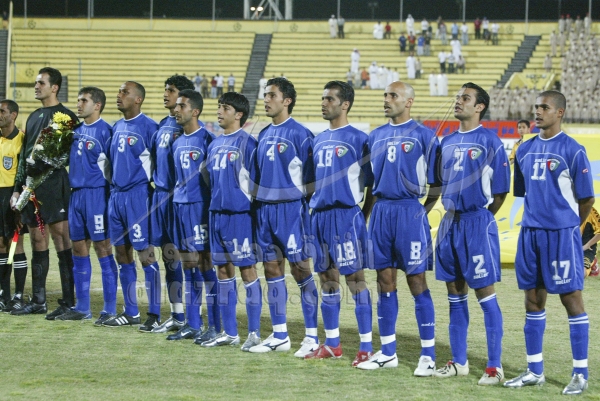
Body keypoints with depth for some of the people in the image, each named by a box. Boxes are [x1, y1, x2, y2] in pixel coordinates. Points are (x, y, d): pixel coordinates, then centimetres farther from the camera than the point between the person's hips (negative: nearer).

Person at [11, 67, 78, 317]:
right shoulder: (34, 117, 20)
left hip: (54, 184, -8)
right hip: (31, 185, 8)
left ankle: (68, 302, -6)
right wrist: (18, 187, 17)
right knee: (37, 241, 10)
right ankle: (38, 301, 16)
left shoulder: (65, 117, -4)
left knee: (61, 240, -7)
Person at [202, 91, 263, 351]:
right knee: (223, 270, 10)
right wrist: (215, 201, 15)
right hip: (217, 213, 8)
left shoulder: (247, 143, -9)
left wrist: (249, 203, -8)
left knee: (247, 270, -3)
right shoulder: (215, 144, 14)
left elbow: (254, 181, -8)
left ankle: (254, 333, 2)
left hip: (240, 214, -8)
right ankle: (229, 333, 17)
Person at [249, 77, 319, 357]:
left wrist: (307, 208, -10)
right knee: (272, 268, 9)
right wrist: (259, 202, 14)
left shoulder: (299, 134, -9)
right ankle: (279, 335, 16)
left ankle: (311, 336, -1)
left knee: (300, 269, -5)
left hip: (290, 208, -8)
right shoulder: (264, 135, 13)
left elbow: (310, 177, -9)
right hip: (265, 208, 8)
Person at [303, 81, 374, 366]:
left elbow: (372, 184, -5)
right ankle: (331, 344, 19)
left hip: (347, 215, -7)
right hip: (319, 214, 7)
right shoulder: (319, 140, 14)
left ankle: (366, 346, -4)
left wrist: (364, 219, -8)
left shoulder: (358, 140, -6)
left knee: (355, 278, -6)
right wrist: (313, 209, 13)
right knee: (327, 278, 11)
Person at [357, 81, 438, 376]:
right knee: (385, 282, 9)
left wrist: (423, 211, -7)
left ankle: (428, 355, 1)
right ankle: (387, 353, 16)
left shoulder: (423, 136, -4)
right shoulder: (376, 136, 12)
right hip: (380, 211, 6)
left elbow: (436, 182, -3)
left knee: (417, 282, -4)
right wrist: (373, 208, 11)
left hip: (409, 211, -6)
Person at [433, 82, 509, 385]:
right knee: (455, 295, 11)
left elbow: (500, 191, -5)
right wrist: (452, 214, 11)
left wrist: (480, 217, 1)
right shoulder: (447, 142, 11)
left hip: (477, 222, -7)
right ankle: (458, 362, 19)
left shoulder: (490, 142, -8)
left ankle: (495, 366, -1)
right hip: (450, 222, 7)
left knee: (485, 294, -4)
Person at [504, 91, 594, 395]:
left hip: (562, 234, -6)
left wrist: (569, 225, 6)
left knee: (572, 299, -2)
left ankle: (580, 373, 3)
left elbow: (586, 198, -4)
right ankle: (535, 370, 17)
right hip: (530, 233, 6)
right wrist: (537, 217, 13)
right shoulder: (525, 150, 9)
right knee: (533, 301, 9)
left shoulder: (572, 151, -8)